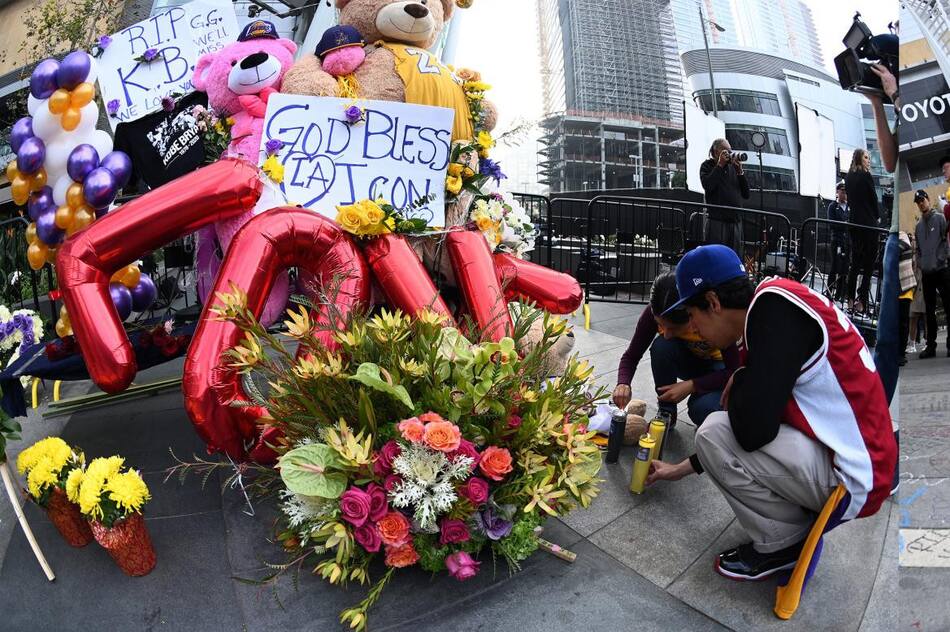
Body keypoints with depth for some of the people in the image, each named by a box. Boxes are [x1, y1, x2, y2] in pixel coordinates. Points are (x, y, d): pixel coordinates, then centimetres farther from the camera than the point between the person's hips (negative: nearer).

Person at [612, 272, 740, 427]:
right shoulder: (655, 312, -28)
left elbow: (733, 371, -25)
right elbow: (631, 356, -18)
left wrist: (691, 385, -35)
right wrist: (623, 384, -38)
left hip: (718, 365, -3)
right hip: (688, 360, 3)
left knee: (702, 410, -33)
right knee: (661, 347, -32)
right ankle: (666, 413, -11)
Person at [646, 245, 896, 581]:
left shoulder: (775, 306, -21)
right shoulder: (777, 302, 7)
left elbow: (753, 430, -29)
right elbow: (763, 420, 17)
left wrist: (739, 382, -6)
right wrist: (681, 469, 24)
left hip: (851, 478, -10)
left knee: (714, 433, -15)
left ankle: (784, 543, 4)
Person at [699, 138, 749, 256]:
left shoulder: (734, 167, 16)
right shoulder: (707, 166, 7)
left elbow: (746, 194, 13)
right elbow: (707, 185, -14)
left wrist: (740, 171, 2)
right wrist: (720, 165, -8)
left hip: (736, 221, 5)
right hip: (717, 220, -5)